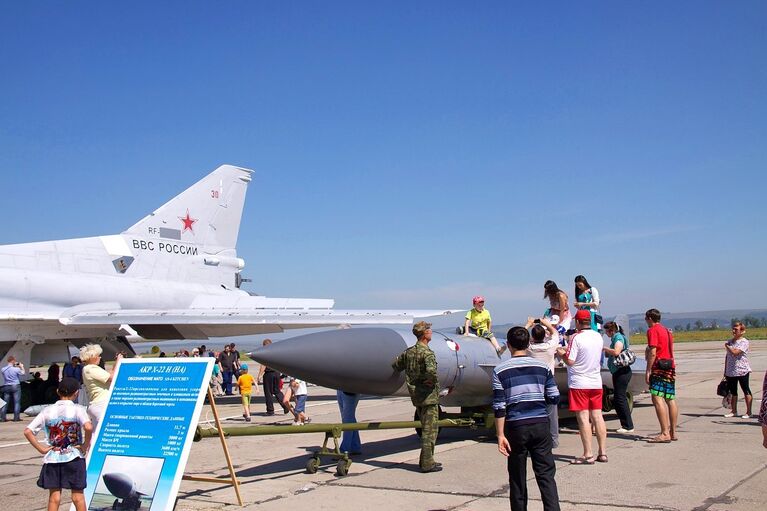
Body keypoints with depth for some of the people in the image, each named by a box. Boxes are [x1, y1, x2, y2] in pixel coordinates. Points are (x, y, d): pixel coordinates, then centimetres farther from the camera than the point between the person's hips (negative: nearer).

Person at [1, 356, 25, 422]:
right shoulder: (16, 369, -14)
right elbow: (22, 373, 2)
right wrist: (22, 367, 18)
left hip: (6, 386, 4)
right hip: (15, 386, -4)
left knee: (5, 403, 10)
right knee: (17, 402, 2)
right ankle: (16, 417, 1)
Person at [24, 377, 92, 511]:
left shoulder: (47, 411, 2)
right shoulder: (77, 409, -9)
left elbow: (27, 431, -1)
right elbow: (88, 427, -26)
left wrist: (41, 448, 1)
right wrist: (85, 446, -12)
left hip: (52, 458, 3)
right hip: (74, 458, -3)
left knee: (54, 495, 10)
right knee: (78, 495, 8)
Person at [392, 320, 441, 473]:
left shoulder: (408, 351, 7)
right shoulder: (427, 353, -18)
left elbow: (395, 365, 16)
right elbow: (431, 370, -36)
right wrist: (432, 381, -16)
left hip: (416, 397, 8)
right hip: (429, 397, -8)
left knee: (426, 429, 19)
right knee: (430, 430, 0)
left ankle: (425, 460, 25)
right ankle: (427, 464, 3)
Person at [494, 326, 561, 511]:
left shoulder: (500, 370, -3)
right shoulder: (543, 366, 3)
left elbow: (499, 407, -7)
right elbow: (554, 398, 3)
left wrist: (500, 435, -4)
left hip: (516, 427, -1)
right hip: (541, 425, 1)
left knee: (517, 478, 11)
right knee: (546, 475, 4)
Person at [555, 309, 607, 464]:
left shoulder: (577, 338, -14)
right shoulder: (598, 337, 7)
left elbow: (570, 361, -15)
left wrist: (562, 354, 5)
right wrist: (569, 350, 22)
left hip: (579, 383, -6)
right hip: (596, 382, 6)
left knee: (583, 418, -3)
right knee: (597, 416, 9)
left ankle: (588, 455, -2)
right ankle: (603, 453, 12)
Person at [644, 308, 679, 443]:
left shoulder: (652, 330, -6)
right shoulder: (667, 330, 21)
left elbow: (653, 352, -14)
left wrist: (648, 371, -14)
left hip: (659, 367, -9)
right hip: (671, 367, 9)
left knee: (657, 399, -13)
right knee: (671, 400, 10)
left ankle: (665, 433, -20)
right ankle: (673, 432, 13)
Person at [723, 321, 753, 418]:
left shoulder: (744, 342, -10)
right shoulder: (730, 341, 11)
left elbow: (735, 352, -23)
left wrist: (727, 346, -6)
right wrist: (725, 370, 14)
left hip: (742, 370, -7)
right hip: (731, 371, 7)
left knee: (746, 390, 2)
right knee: (732, 391, 12)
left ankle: (748, 412, 8)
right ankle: (734, 411, 23)